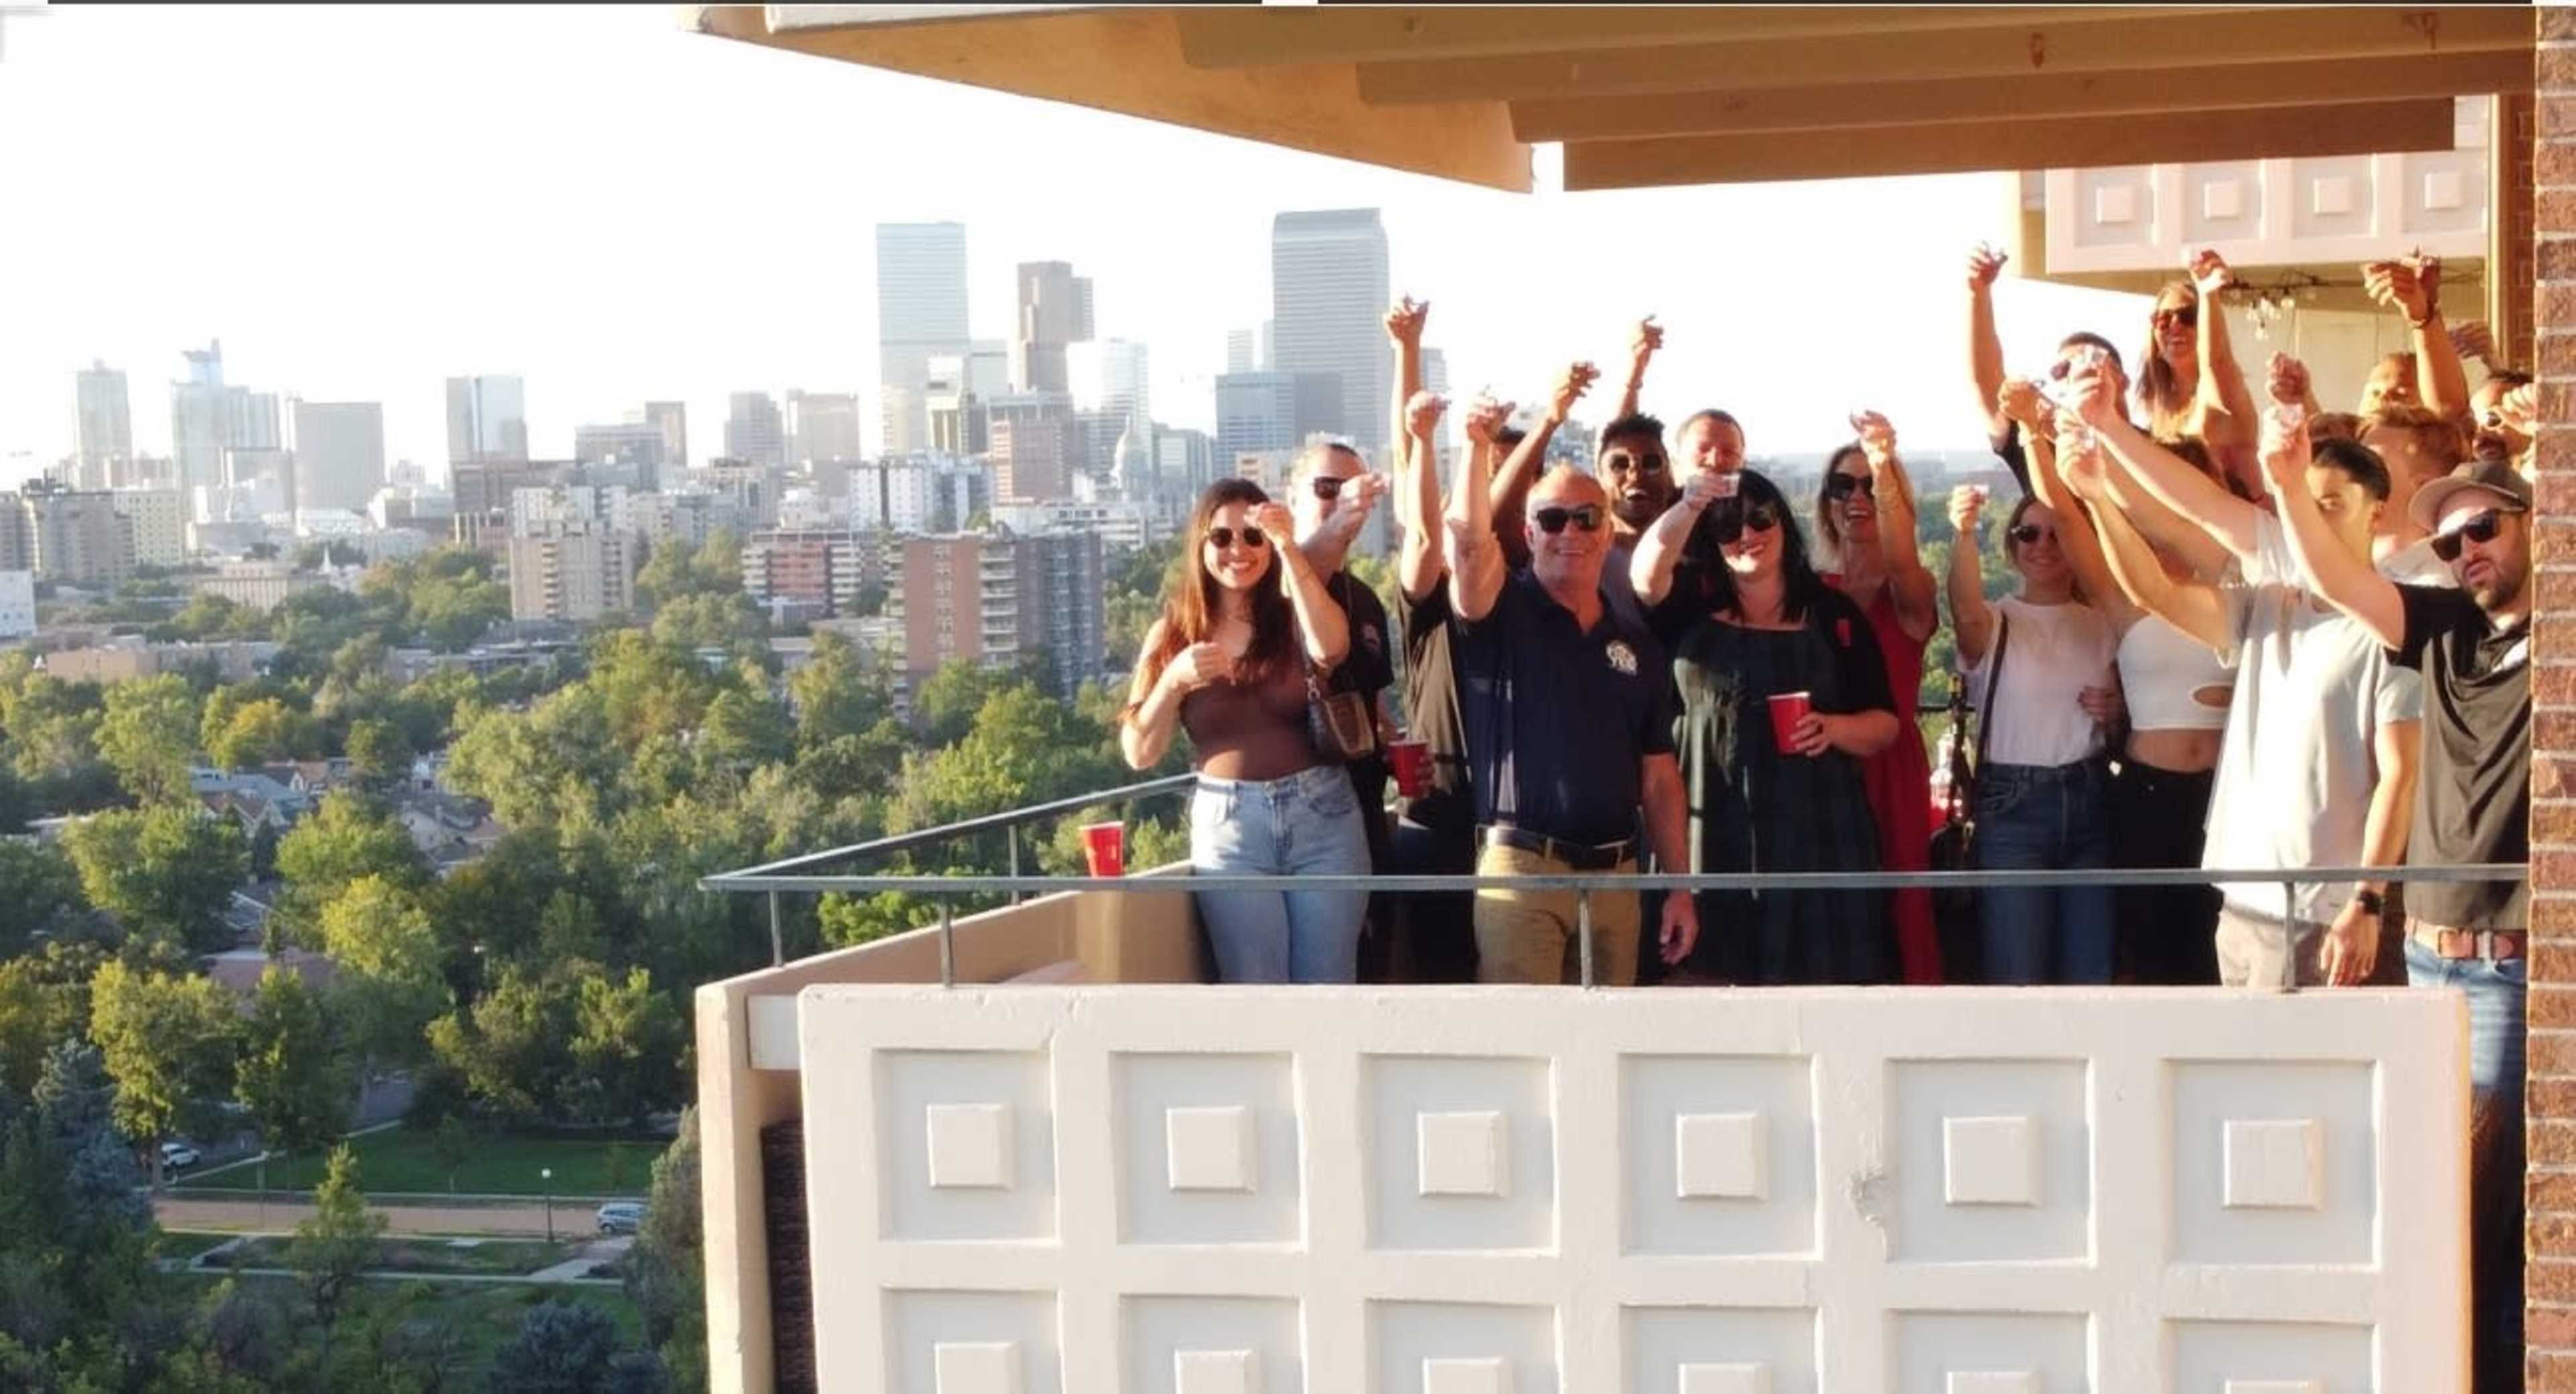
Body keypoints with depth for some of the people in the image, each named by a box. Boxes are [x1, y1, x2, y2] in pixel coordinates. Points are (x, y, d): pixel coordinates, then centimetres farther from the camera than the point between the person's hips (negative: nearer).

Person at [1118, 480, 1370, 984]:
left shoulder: (1294, 617, 3)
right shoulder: (1174, 634, 4)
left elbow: (1332, 648, -22)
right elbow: (1139, 754, 2)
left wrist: (1290, 548, -27)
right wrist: (1173, 681, -14)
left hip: (1321, 815, 0)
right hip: (1230, 827, 0)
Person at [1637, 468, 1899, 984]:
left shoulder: (1834, 614, 10)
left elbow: (1885, 724, 11)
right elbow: (1647, 569, -14)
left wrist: (1834, 728, -9)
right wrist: (1688, 508, -30)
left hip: (1819, 832, 1)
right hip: (1717, 835, 0)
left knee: (1822, 975, -2)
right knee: (1721, 975, -4)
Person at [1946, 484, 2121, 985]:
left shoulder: (2101, 624, 10)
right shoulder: (1996, 623, -3)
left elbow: (2126, 705, 23)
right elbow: (1966, 611, -28)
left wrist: (2117, 712, -2)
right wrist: (1964, 534, -46)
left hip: (2089, 802, 4)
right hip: (2013, 806, -4)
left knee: (2092, 972, 8)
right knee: (2018, 977, -4)